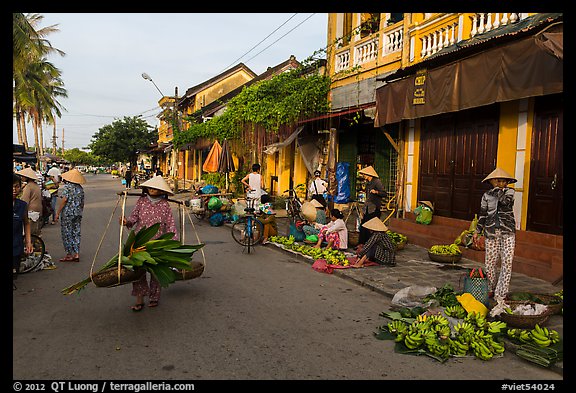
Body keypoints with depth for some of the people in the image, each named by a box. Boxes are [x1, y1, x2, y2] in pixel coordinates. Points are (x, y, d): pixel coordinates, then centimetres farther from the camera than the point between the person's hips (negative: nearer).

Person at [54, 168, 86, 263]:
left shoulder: (66, 187, -9)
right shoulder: (80, 188, 9)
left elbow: (64, 200, -16)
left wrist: (57, 213, -12)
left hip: (67, 213, -6)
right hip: (78, 213, 6)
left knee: (67, 233, 2)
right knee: (76, 233, 8)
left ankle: (69, 254, 6)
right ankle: (76, 254, 7)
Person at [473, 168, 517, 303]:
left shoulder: (509, 191, 4)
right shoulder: (487, 195, 8)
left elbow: (505, 201, -19)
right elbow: (482, 214, 13)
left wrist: (498, 189, -5)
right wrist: (477, 231, 11)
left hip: (508, 231, -1)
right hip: (491, 231, 1)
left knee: (507, 262, -6)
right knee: (490, 263, 3)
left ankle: (500, 295, 2)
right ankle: (491, 289, 25)